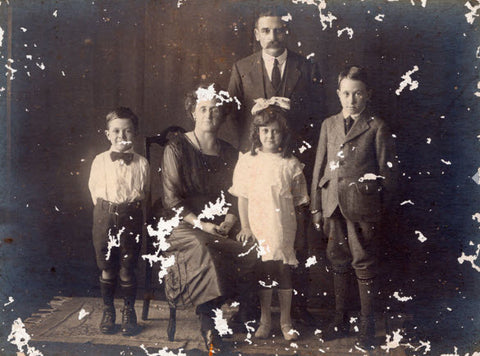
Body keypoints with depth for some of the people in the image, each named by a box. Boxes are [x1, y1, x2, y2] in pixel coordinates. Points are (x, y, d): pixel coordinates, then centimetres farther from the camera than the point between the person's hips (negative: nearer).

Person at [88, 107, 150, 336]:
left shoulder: (141, 163, 1)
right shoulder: (100, 161, 2)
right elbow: (93, 188, 11)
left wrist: (132, 207, 3)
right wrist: (105, 209, 7)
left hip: (131, 216, -1)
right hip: (105, 215, 1)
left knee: (127, 270, 4)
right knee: (107, 269, 8)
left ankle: (129, 312, 22)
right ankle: (108, 311, 25)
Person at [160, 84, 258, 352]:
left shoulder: (229, 153, 15)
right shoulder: (177, 148, 2)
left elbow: (234, 195, 14)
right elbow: (172, 199, -3)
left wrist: (229, 221, -6)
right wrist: (200, 223, -14)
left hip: (221, 228, 4)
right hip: (185, 225, -4)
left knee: (248, 255, -25)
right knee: (203, 250, -36)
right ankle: (209, 325, -22)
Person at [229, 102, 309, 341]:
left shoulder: (291, 164, 1)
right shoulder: (247, 162, 2)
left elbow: (298, 200, 5)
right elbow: (243, 198, 4)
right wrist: (245, 227, -1)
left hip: (284, 229, 0)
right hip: (258, 229, 0)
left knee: (284, 272, 5)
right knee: (263, 274, 6)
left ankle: (286, 321, 22)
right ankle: (265, 320, 22)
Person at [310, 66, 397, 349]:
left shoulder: (377, 128, -2)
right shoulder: (329, 125, 12)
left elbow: (388, 172, -1)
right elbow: (320, 167, 13)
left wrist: (381, 208, -3)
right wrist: (316, 206, 10)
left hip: (362, 206, -5)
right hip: (334, 205, 5)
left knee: (364, 264, 2)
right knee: (338, 262, 14)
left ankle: (367, 326, 16)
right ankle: (340, 320, 29)